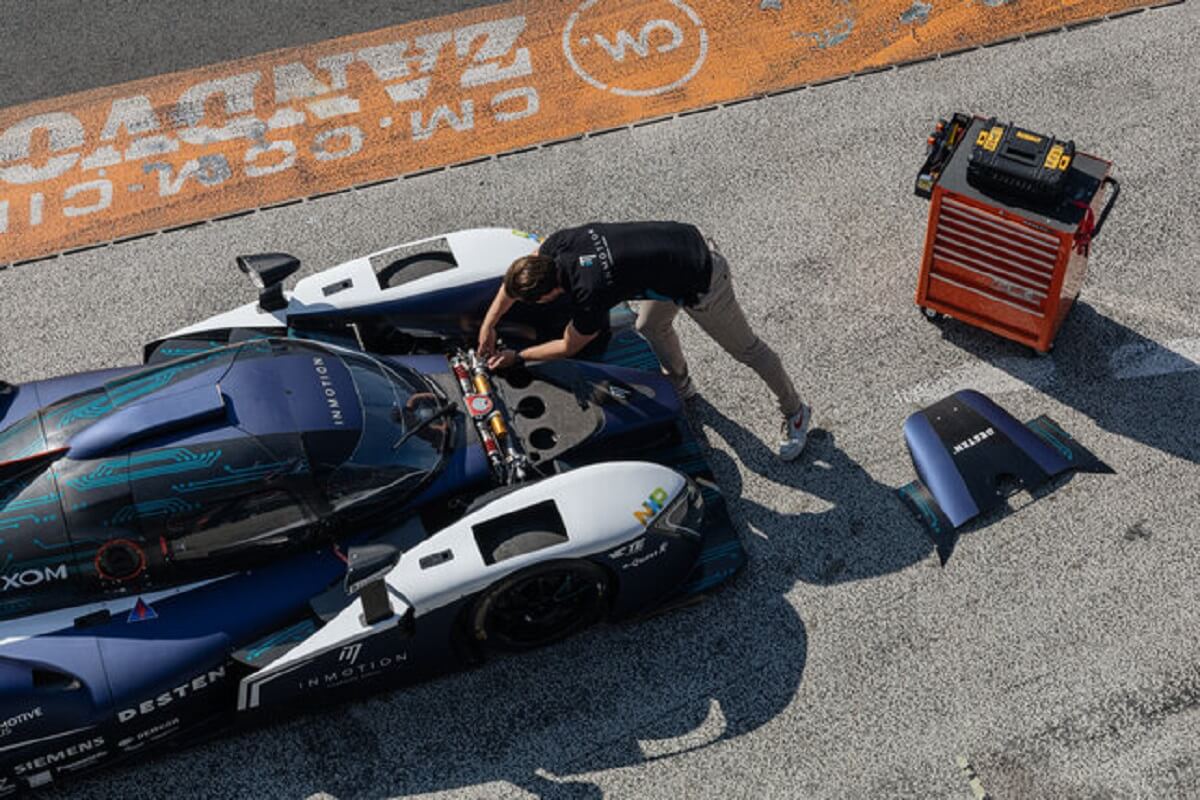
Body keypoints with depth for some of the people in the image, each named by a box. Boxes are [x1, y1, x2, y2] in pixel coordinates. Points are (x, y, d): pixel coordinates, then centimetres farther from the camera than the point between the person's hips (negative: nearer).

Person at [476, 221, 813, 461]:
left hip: (702, 282, -8)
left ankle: (795, 412, 34)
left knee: (745, 348, 13)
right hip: (687, 239, 8)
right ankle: (680, 386, 53)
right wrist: (488, 324, 7)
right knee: (650, 326, 26)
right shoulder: (561, 244, -12)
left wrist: (516, 357, 1)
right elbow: (515, 277, 7)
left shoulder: (589, 294, -31)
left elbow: (568, 347, -11)